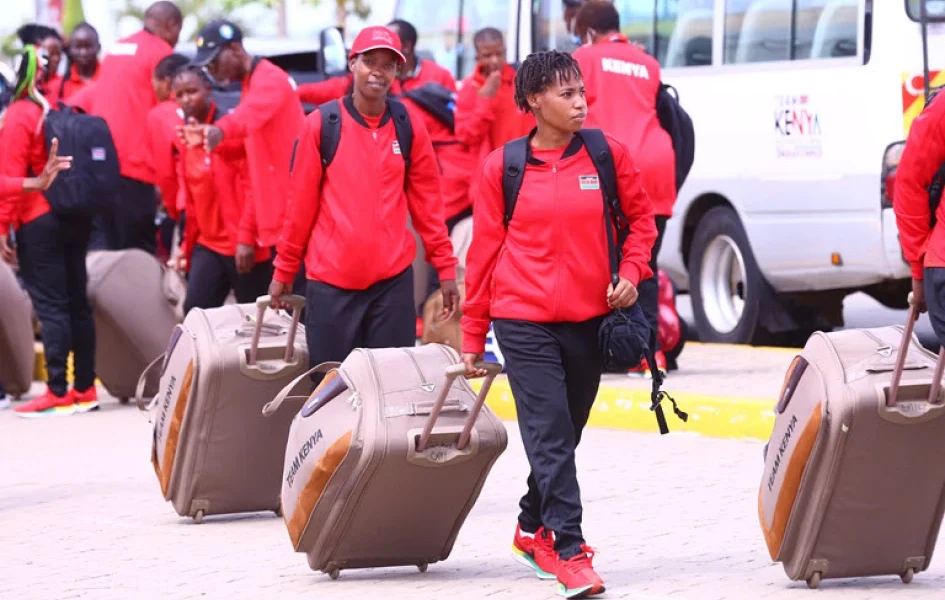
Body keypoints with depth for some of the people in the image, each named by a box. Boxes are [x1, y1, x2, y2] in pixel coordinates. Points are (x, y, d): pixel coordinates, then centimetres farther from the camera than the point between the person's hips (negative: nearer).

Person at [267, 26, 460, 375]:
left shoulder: (409, 127, 4)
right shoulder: (321, 125, -2)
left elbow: (427, 202, 8)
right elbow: (301, 204, 2)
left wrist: (445, 266, 5)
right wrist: (284, 270, 5)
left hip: (394, 279, 1)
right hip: (331, 280, -1)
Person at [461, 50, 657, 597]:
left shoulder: (608, 155, 2)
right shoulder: (502, 167, -1)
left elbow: (641, 217, 14)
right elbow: (485, 250, 4)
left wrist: (632, 272, -4)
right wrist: (473, 336, 7)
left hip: (590, 319, 3)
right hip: (525, 321, -3)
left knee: (565, 435, 13)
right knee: (551, 437, -11)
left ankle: (533, 530, 33)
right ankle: (569, 552, -12)